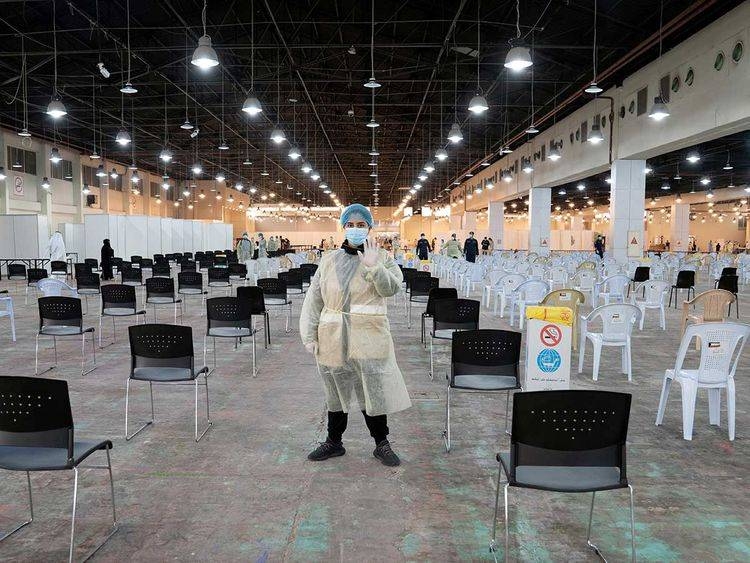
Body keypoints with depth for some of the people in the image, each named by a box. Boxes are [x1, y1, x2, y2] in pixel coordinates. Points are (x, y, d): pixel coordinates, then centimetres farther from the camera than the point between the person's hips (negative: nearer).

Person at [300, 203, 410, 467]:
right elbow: (313, 300, 7)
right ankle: (334, 441, 31)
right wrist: (309, 335, 2)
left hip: (369, 338, -2)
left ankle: (381, 443, 22)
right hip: (333, 338, 2)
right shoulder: (329, 260, 7)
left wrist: (373, 266, -25)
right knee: (335, 391, 14)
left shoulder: (382, 258, 3)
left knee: (374, 389, 4)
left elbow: (392, 288, -13)